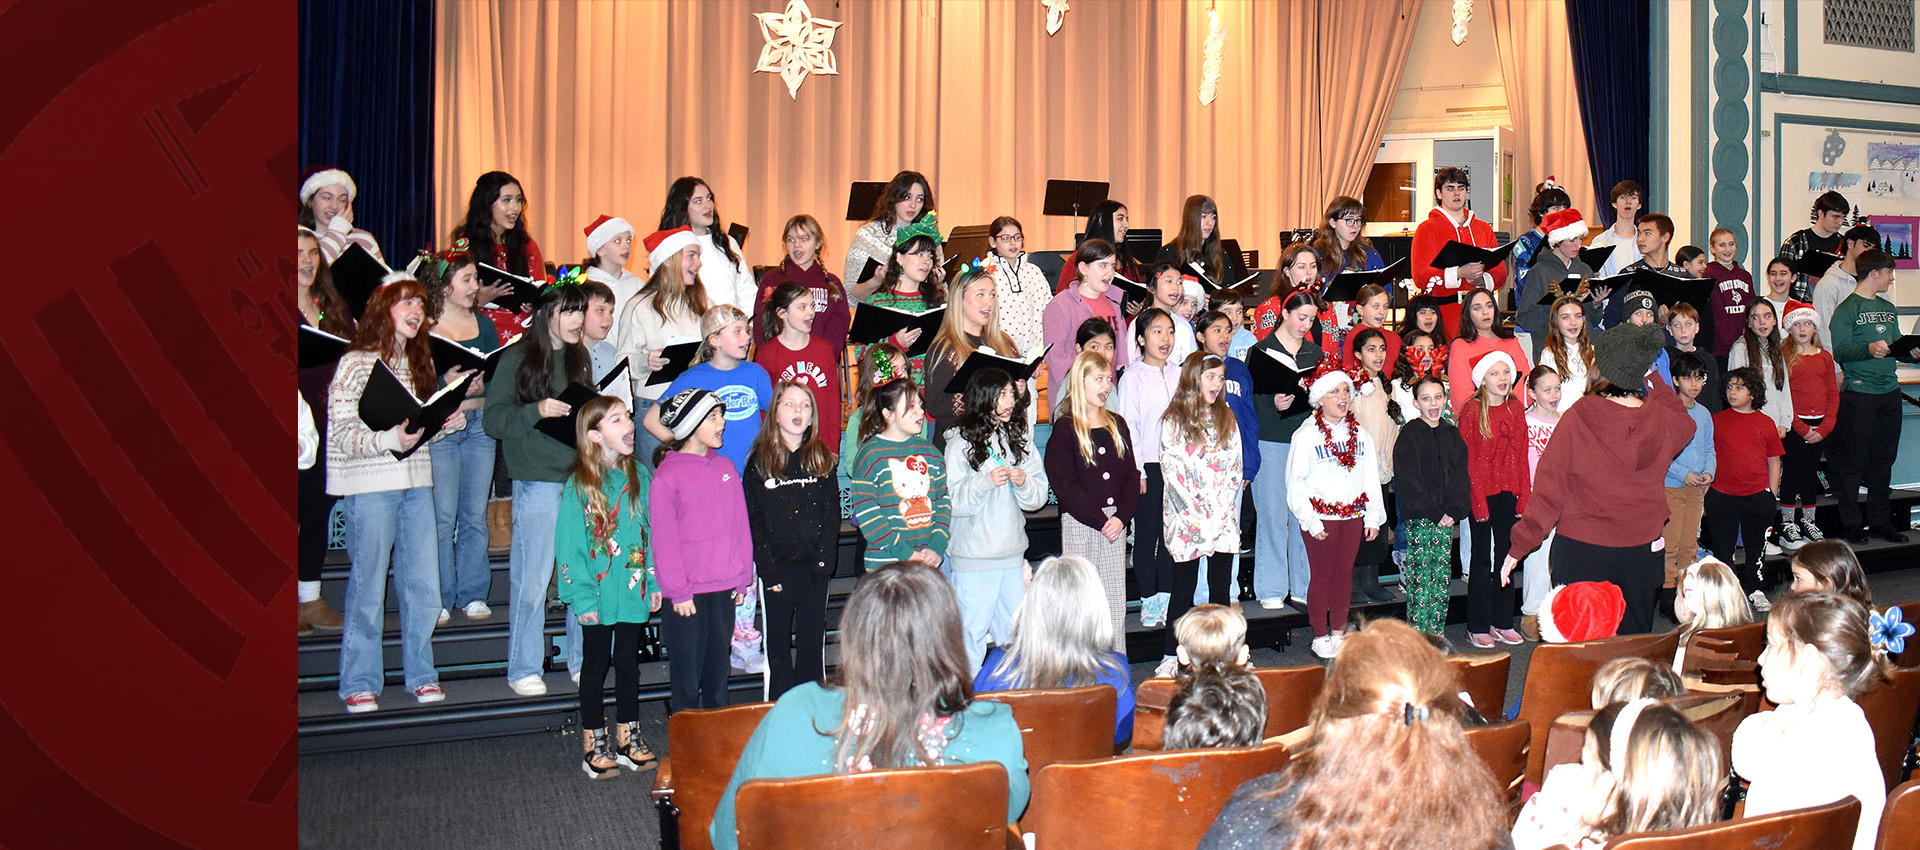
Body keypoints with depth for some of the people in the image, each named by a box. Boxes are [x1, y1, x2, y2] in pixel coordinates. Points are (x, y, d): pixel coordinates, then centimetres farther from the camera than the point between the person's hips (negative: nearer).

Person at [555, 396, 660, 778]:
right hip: (598, 594, -4)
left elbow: (651, 532, 7)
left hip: (633, 587, 4)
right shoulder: (580, 485, -11)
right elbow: (568, 545, -11)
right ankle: (594, 743, 19)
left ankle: (628, 737, 24)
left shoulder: (640, 476, 3)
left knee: (628, 659, 13)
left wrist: (654, 581, 3)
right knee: (597, 662, 8)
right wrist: (581, 597, -15)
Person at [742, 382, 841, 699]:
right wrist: (767, 569, -11)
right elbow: (753, 521, -3)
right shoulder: (759, 462, 1)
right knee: (778, 644, 4)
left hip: (814, 566, 2)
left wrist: (825, 559, -7)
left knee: (813, 642, 7)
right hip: (778, 566, -1)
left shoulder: (823, 458, 7)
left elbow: (832, 514, 5)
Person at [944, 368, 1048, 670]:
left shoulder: (1019, 438, 8)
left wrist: (1024, 482, -11)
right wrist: (986, 481, -22)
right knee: (972, 630, -1)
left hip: (1012, 552, 5)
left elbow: (1039, 497, 9)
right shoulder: (961, 441, -5)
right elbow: (951, 500, -11)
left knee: (1015, 632, 11)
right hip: (973, 554, -5)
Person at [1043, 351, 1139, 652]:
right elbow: (1066, 486, -11)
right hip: (1080, 525, -5)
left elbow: (1131, 477, 9)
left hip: (1115, 522, 5)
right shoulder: (1064, 429, -4)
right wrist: (1101, 521, -15)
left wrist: (1121, 517, -6)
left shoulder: (1117, 425, 13)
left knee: (1116, 602, 6)